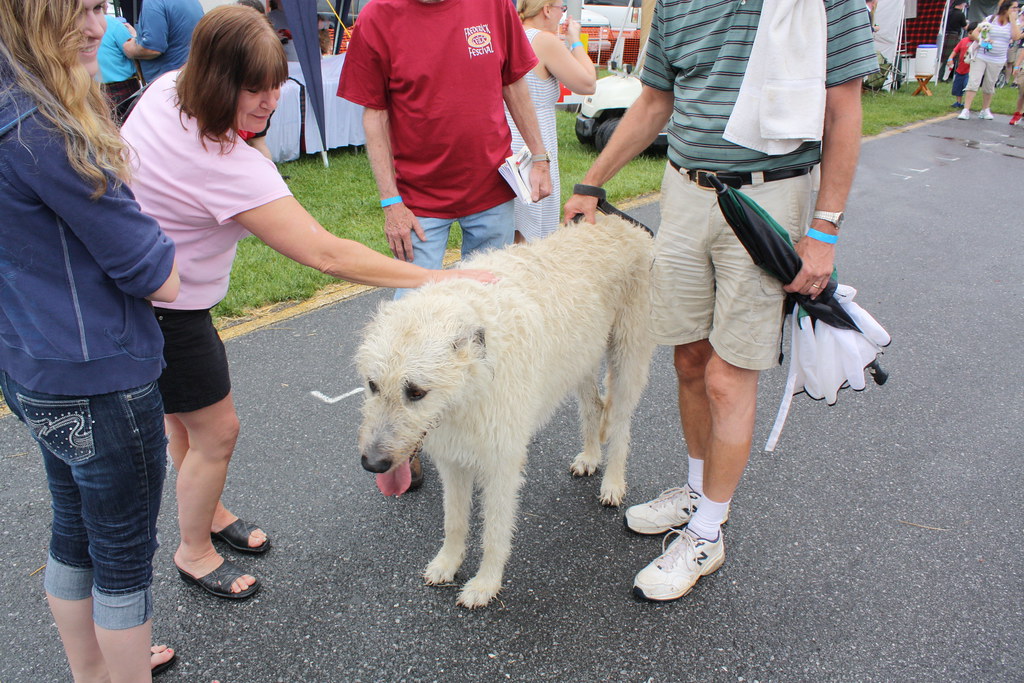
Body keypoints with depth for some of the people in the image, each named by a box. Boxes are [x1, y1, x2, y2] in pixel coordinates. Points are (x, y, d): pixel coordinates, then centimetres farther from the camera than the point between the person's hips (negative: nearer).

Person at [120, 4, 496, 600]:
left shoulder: (167, 89, -4)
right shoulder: (228, 166, -34)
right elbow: (324, 254, -36)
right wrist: (436, 278, -35)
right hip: (160, 311, -9)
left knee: (184, 418, 24)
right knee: (216, 430, 7)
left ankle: (209, 513, 46)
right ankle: (194, 552, 30)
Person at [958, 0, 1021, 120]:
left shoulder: (1013, 23, 6)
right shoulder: (990, 19, 1)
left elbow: (1016, 37, -11)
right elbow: (974, 32, 0)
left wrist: (1013, 20, -9)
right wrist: (982, 40, -18)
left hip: (997, 61, 2)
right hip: (980, 57, -2)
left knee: (989, 86, 10)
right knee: (973, 83, -10)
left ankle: (985, 110, 22)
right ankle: (966, 110, -11)